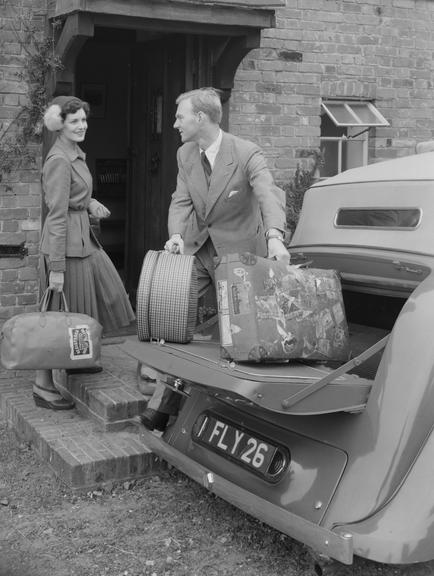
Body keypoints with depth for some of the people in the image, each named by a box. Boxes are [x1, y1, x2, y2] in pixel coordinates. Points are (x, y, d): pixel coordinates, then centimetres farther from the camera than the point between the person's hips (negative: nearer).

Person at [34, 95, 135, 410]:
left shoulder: (75, 153, 11)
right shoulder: (59, 160, -19)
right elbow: (57, 215, -21)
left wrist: (89, 202, 7)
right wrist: (56, 266, -22)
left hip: (84, 239, 10)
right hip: (66, 243, -10)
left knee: (105, 293, 19)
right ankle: (43, 387, 11)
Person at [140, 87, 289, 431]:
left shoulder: (247, 154, -17)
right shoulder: (185, 155, 2)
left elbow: (270, 196, -30)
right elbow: (181, 201, -1)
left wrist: (274, 237, -49)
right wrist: (177, 235, -22)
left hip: (238, 251, -5)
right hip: (198, 248, 5)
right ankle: (166, 398, 10)